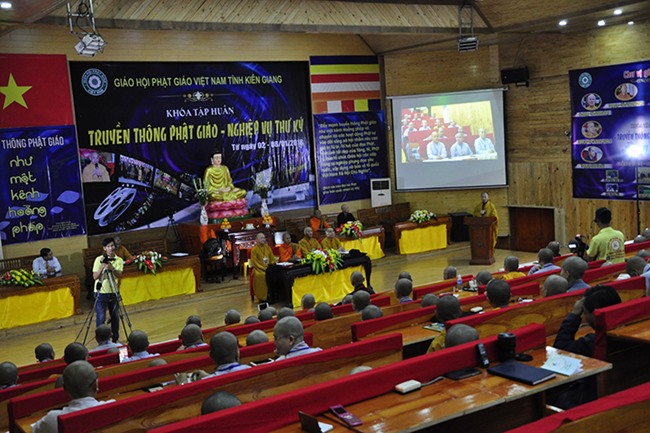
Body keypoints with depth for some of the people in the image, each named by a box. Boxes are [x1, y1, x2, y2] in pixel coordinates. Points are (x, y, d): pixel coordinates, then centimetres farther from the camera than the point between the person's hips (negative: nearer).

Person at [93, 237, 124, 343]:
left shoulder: (119, 260, 0)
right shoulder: (99, 260, -7)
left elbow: (119, 275, -12)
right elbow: (95, 277, -11)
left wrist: (112, 268, -30)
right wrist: (102, 266, -23)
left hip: (113, 292, 3)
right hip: (101, 293, -3)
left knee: (115, 317, 10)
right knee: (101, 318, -5)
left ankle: (115, 339, 24)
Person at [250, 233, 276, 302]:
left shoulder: (267, 247, 14)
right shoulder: (254, 250, -1)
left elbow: (272, 259, 17)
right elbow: (255, 263, -6)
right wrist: (264, 268, -15)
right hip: (259, 268, -4)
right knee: (262, 275, -36)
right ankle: (263, 297, -27)